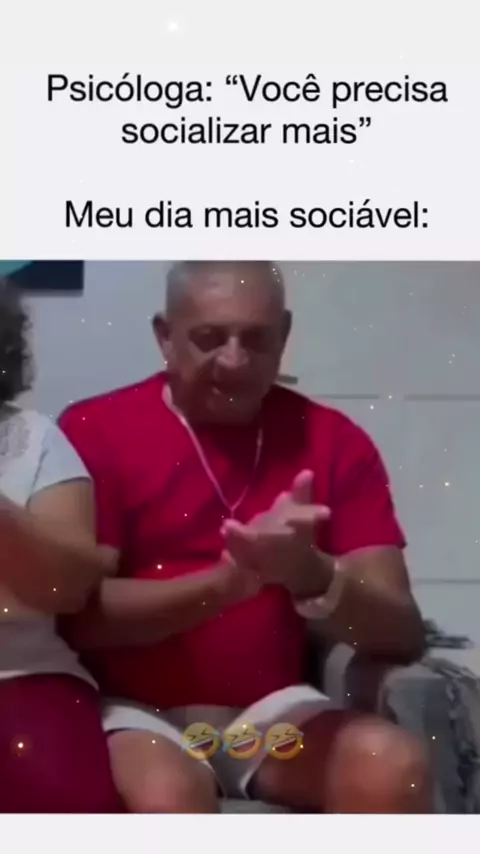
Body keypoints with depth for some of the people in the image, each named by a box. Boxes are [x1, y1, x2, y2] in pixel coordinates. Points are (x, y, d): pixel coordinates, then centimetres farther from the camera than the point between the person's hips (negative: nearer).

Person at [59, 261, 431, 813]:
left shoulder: (334, 441, 2)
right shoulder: (96, 431, -4)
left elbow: (403, 633, -4)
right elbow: (79, 612, -12)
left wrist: (312, 578, -26)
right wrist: (230, 579, -26)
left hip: (271, 713, 3)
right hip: (136, 711, -2)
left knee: (392, 765, -25)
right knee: (166, 800, -33)